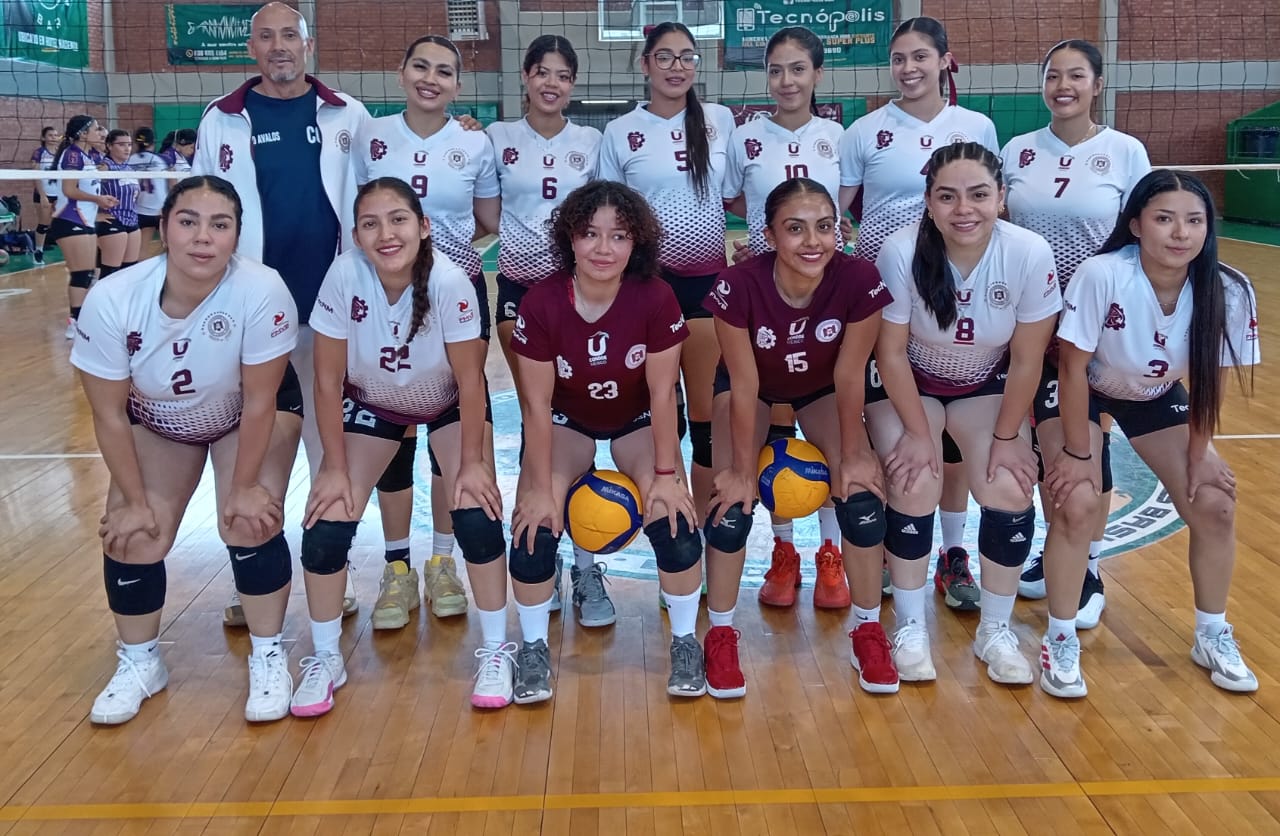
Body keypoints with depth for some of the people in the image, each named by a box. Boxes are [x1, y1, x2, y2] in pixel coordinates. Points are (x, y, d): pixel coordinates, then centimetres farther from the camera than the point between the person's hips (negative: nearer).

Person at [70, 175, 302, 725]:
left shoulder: (263, 292, -37)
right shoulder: (110, 301, -31)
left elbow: (258, 403, -24)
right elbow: (110, 416, -18)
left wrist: (244, 487, -17)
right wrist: (135, 500, -11)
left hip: (254, 413, -2)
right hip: (155, 420, 2)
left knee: (250, 522, -19)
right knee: (131, 533, -6)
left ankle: (269, 656, 4)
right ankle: (140, 663, 19)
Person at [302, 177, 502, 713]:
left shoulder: (450, 282, -33)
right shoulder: (343, 276, -30)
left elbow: (470, 380, -21)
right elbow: (328, 380, -19)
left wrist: (471, 463, -17)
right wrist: (335, 468, -16)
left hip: (449, 404, -1)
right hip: (370, 404, 1)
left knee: (477, 513, -16)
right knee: (326, 522, -9)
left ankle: (496, 650, 5)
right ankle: (325, 659, 12)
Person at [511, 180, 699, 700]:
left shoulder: (656, 300, -26)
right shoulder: (541, 303, -26)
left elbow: (662, 394, -17)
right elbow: (537, 404, -19)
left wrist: (666, 474, -16)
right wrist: (540, 487, -18)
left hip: (638, 421, 0)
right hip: (566, 422, 0)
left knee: (674, 519, -18)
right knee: (535, 525, -17)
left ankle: (685, 641, 6)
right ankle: (534, 647, 6)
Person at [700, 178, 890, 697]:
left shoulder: (859, 281, -33)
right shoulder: (738, 287, -37)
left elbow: (849, 376, -20)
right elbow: (745, 385, -26)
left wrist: (852, 455, -11)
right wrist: (743, 469, -18)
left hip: (822, 388, 1)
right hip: (750, 384, -1)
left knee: (861, 495, -13)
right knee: (733, 499, -16)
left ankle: (869, 631, 8)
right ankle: (720, 634, 4)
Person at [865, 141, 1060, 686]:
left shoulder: (1031, 255, -25)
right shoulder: (901, 252, -29)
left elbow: (1026, 360, -14)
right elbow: (891, 352, -17)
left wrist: (1007, 437, -9)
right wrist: (917, 432, -15)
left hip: (988, 385, 2)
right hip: (906, 384, -1)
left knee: (1010, 494, -14)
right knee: (915, 487, -19)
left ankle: (996, 630, 8)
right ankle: (910, 628, 2)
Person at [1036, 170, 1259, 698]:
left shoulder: (1229, 293, -25)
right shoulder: (1101, 275, -36)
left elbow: (1211, 378, -9)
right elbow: (1074, 368, -26)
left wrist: (1200, 451, -6)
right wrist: (1078, 453, -20)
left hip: (1156, 395, 4)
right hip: (1079, 391, -4)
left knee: (1215, 506, -4)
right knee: (1079, 503, -21)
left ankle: (1212, 636, 20)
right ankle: (1061, 640, -1)